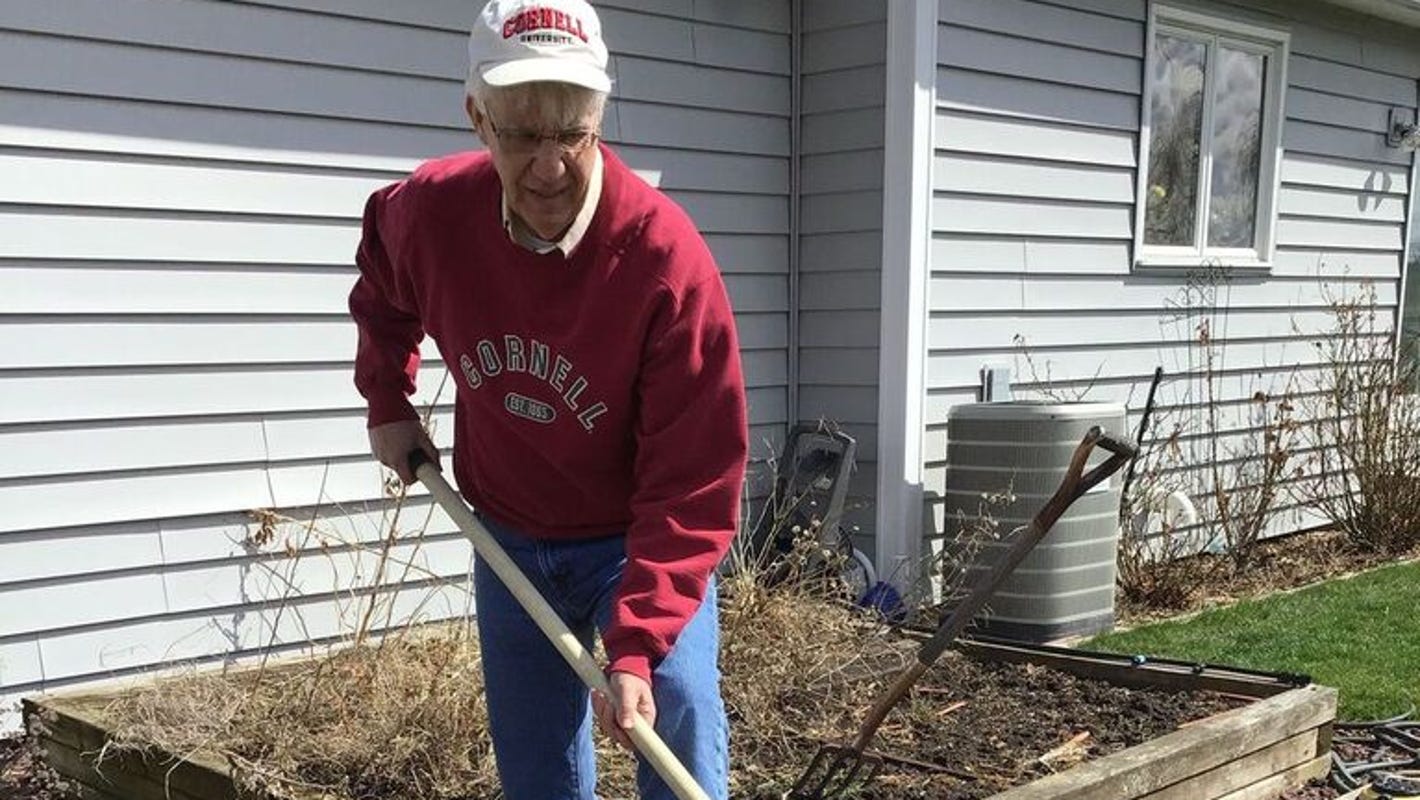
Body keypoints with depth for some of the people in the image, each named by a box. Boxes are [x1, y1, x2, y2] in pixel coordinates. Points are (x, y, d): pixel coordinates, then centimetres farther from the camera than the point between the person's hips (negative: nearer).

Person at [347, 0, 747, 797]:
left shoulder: (667, 257, -30)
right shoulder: (430, 212, -17)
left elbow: (694, 484, -29)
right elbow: (384, 292, 12)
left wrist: (635, 646, -35)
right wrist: (389, 402, 9)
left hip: (639, 539, -3)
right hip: (508, 539, 4)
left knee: (680, 725, -13)